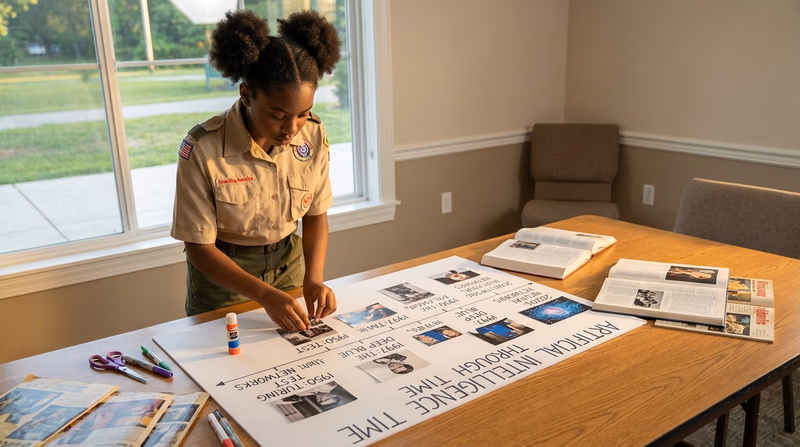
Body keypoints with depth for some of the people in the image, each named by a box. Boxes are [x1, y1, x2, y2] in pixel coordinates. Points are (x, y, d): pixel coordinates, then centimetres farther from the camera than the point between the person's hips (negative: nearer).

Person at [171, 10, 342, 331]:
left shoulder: (313, 136, -14)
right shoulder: (202, 149, -26)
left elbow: (316, 216, -3)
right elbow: (199, 247, -19)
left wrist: (313, 278, -18)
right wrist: (265, 295, -29)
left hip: (289, 265, 4)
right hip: (221, 272, -3)